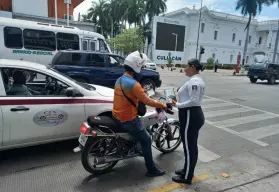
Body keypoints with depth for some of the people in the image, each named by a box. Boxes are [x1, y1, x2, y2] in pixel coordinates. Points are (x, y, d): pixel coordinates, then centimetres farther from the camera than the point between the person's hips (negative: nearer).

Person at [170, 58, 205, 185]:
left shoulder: (193, 81, -17)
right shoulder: (197, 80, 16)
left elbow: (193, 101, -26)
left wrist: (178, 105, -18)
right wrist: (180, 101, 12)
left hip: (190, 116, -11)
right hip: (194, 115, 11)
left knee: (188, 147, 0)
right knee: (191, 146, 19)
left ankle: (186, 177, 14)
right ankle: (188, 170, 35)